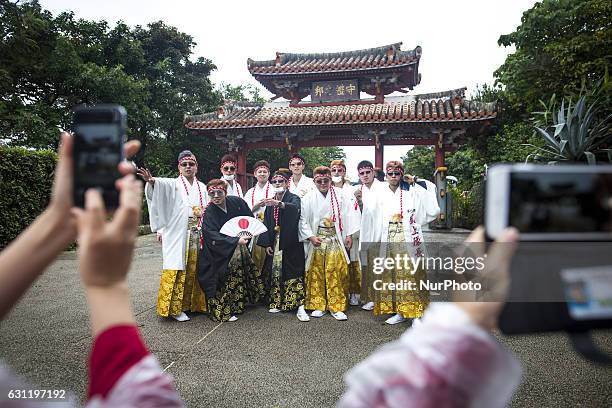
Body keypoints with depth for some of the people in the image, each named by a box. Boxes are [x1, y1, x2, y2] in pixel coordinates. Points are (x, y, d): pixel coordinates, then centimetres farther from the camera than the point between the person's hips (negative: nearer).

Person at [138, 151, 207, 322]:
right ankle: (175, 308, 2)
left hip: (197, 236, 5)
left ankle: (193, 304, 21)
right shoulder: (173, 184, 1)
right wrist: (152, 181, -45)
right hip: (177, 235, -4)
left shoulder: (202, 187, 16)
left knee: (194, 271, 9)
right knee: (177, 270, -6)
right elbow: (162, 184, -22)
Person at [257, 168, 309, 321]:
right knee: (275, 273, 6)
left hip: (291, 243, -5)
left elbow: (295, 208, -28)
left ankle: (299, 306, -7)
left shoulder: (293, 198, -3)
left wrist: (279, 204, -46)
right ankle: (277, 303, 17)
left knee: (293, 274, -8)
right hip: (274, 243, 5)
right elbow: (267, 223, 11)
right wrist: (267, 243, 2)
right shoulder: (270, 201, 13)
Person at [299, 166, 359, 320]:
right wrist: (311, 236, -9)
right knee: (316, 273, 3)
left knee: (336, 273, -2)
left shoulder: (340, 195, 4)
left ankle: (336, 307, 7)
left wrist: (348, 234, 2)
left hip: (335, 239, 0)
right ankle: (318, 306, 15)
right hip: (317, 239, 0)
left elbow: (346, 215, 5)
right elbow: (303, 220, 0)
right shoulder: (308, 198, 1)